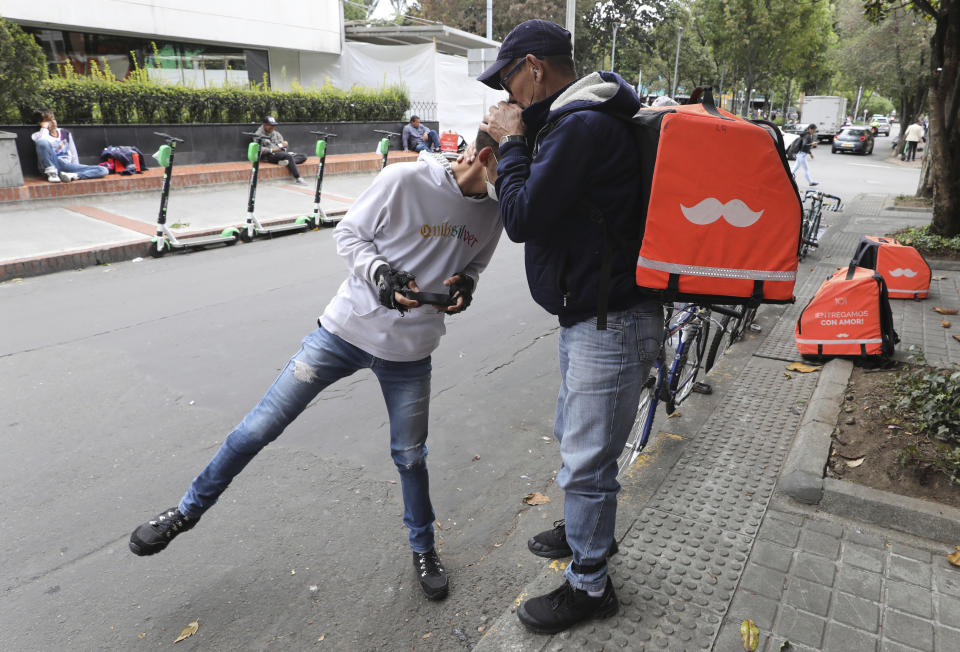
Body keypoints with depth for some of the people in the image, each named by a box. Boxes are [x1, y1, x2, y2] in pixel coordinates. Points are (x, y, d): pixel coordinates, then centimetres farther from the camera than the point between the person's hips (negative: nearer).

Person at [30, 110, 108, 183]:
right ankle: (52, 173, -23)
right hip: (50, 167, -4)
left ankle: (72, 176, -33)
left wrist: (77, 170, 10)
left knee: (103, 170, -17)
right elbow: (42, 144, -16)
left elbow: (73, 155, 22)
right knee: (43, 142, -34)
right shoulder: (37, 135, 9)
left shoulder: (65, 133, 21)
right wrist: (44, 127, -3)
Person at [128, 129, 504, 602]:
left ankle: (423, 547, 38)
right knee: (260, 426, 1)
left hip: (408, 352, 3)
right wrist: (380, 273, -24)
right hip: (347, 327, -2)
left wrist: (465, 284, -9)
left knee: (410, 456, 12)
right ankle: (189, 510, 26)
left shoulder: (494, 212, -2)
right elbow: (348, 234, -6)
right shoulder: (405, 180, -17)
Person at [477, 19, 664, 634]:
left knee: (586, 460, 2)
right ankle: (588, 530, 48)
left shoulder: (581, 126, -21)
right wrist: (518, 142, 6)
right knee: (574, 435, 25)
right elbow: (551, 201, 19)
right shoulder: (577, 118, 13)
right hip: (590, 313, 11)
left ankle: (589, 585, 23)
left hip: (612, 324, -11)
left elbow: (523, 218, -22)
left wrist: (511, 141, -9)